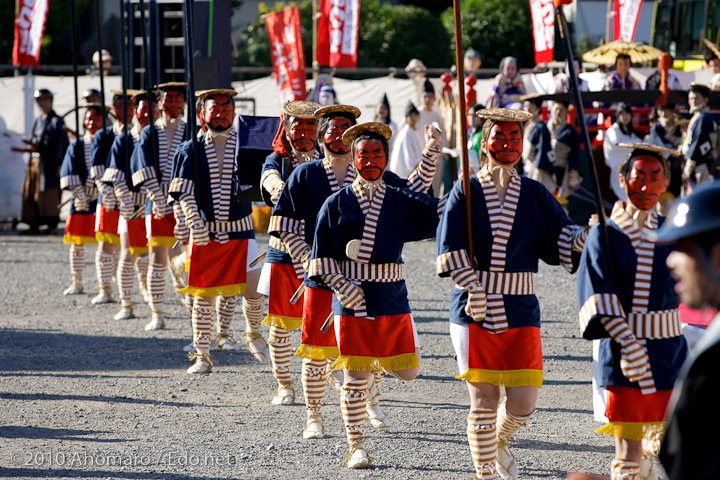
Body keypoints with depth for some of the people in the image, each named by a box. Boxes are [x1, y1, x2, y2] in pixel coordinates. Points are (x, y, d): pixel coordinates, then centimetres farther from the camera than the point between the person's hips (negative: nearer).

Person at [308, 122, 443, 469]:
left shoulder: (400, 202, 6)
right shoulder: (337, 204, 2)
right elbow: (322, 257, 3)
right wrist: (343, 287, -11)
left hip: (392, 298, 2)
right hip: (352, 300, -2)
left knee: (408, 372, 0)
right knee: (356, 378, 0)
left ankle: (377, 360, 33)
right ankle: (356, 447, 10)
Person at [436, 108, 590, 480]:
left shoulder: (535, 195, 10)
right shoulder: (466, 192, 2)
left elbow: (559, 238, 2)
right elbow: (451, 249, -5)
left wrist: (588, 236, -19)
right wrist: (474, 289, -16)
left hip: (520, 310, 2)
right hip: (475, 310, -2)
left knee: (523, 403, -2)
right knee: (483, 399, -1)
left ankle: (500, 440, 31)